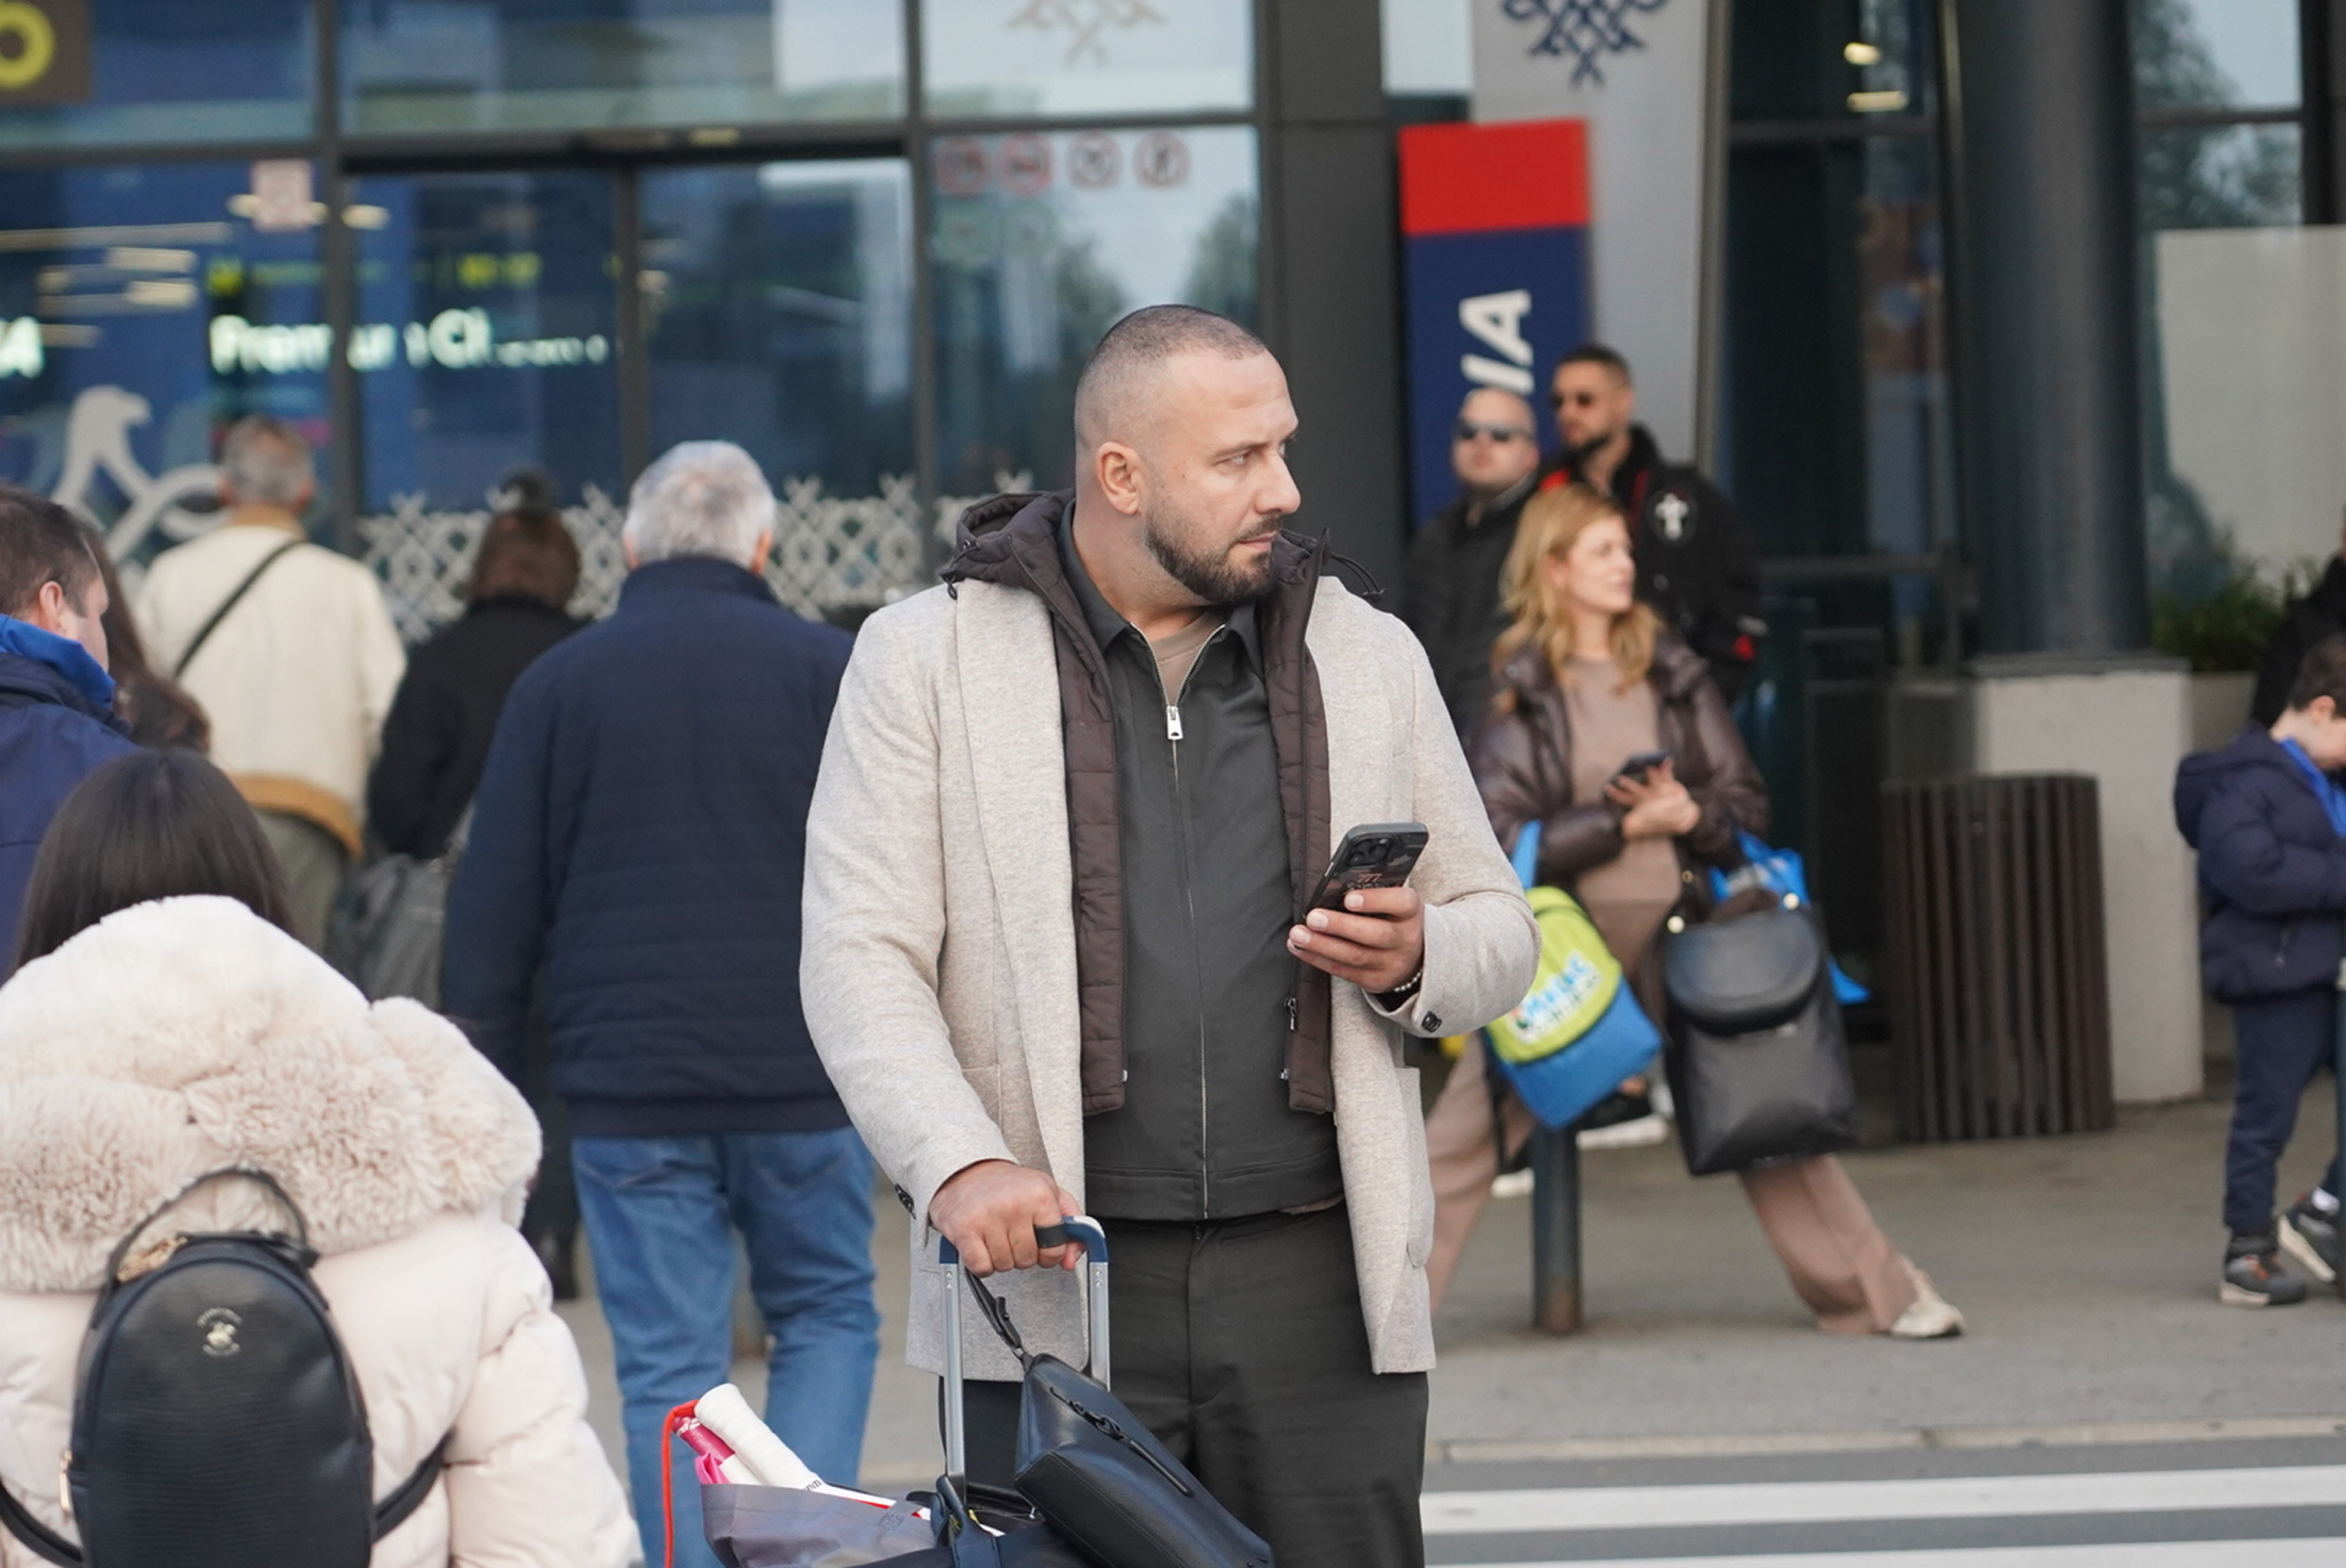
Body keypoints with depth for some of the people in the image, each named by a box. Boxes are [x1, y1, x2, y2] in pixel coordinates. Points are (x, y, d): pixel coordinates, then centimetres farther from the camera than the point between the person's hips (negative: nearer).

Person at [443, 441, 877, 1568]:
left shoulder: (559, 682, 6)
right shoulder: (826, 668, 3)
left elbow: (492, 915, 5)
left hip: (628, 1094, 0)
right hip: (803, 1082, 0)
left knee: (667, 1365, 4)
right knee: (828, 1316, 15)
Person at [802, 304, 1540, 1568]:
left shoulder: (1369, 658, 14)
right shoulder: (928, 657, 5)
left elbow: (1498, 929, 20)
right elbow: (860, 956, -2)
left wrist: (1415, 962, -4)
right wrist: (959, 1164, -17)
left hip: (1318, 1282, 2)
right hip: (1052, 1281, -2)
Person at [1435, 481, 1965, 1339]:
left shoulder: (1671, 672, 7)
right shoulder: (1517, 692, -3)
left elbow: (1747, 803, 7)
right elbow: (1504, 839, -9)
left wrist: (1690, 815, -13)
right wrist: (1626, 825, -14)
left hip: (1680, 928, 2)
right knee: (1467, 1128, -4)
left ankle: (1878, 1292, 16)